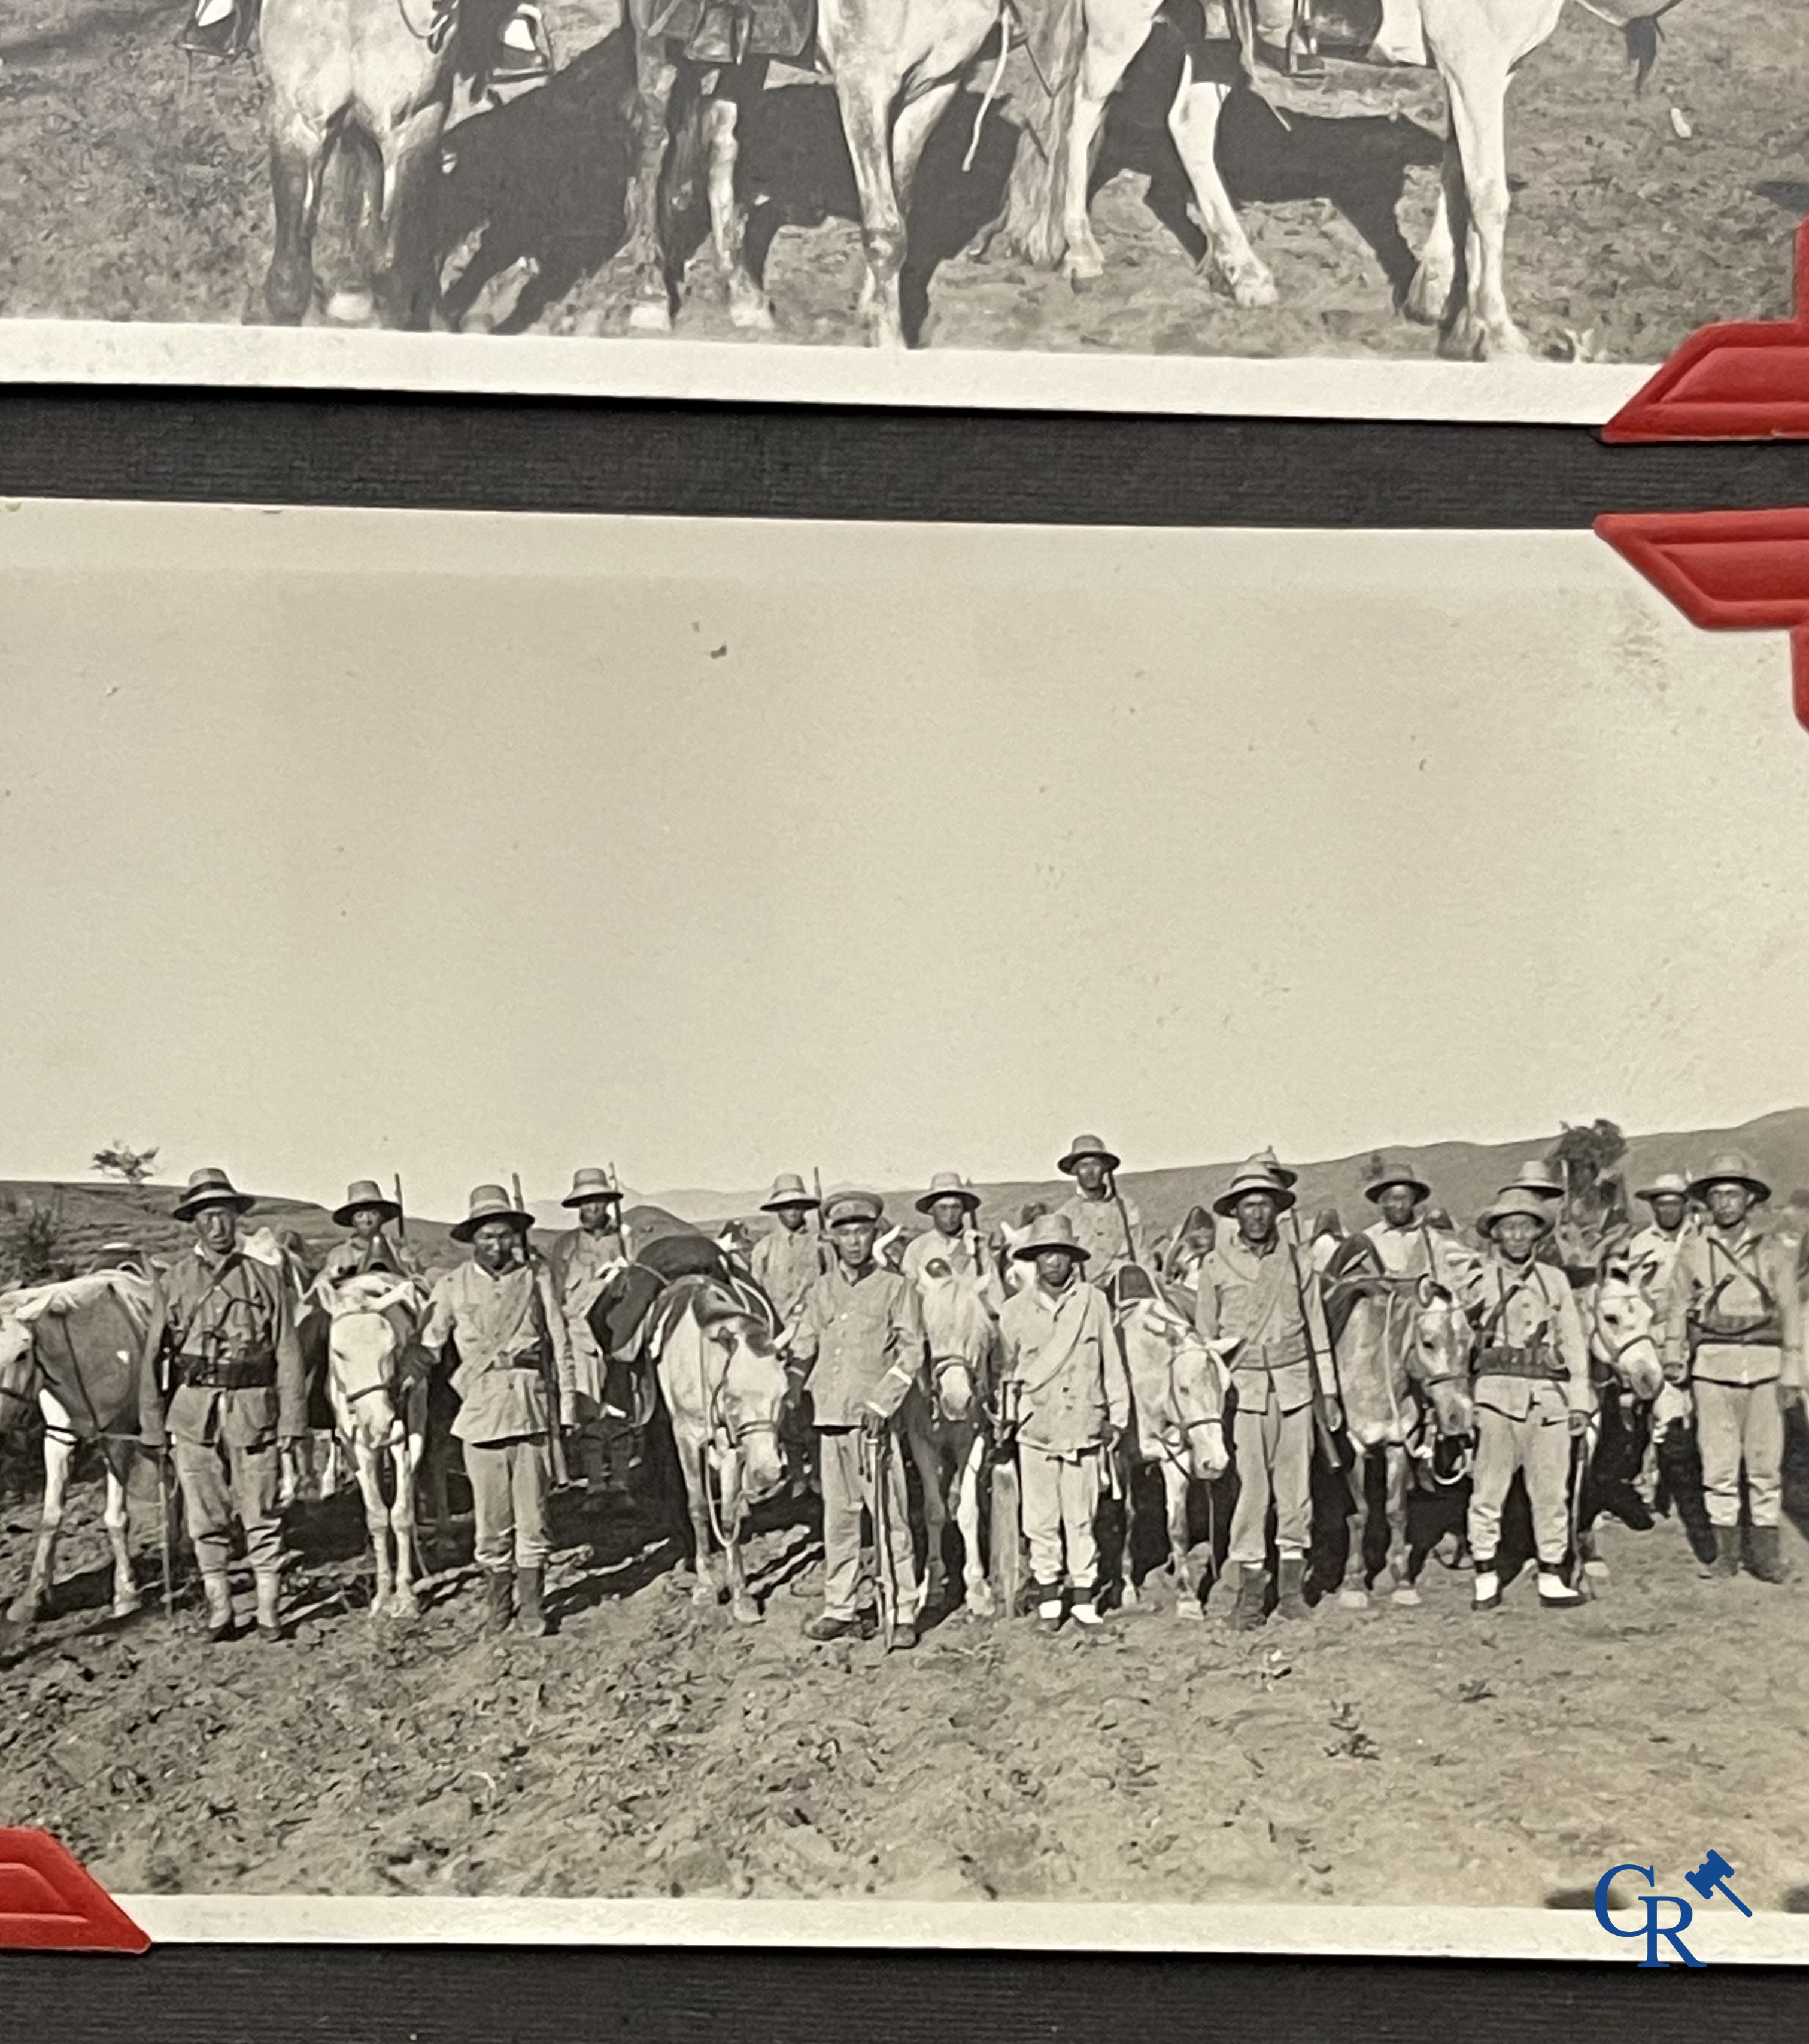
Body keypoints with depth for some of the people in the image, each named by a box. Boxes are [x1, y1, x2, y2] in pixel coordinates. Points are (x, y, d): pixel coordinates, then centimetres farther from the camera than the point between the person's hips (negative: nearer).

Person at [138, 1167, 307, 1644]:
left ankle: (269, 1613, 12)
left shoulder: (266, 1279, 3)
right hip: (193, 1412, 1)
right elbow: (153, 1357, 5)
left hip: (254, 1410, -1)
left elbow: (288, 1355, 0)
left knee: (262, 1515, 3)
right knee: (206, 1518, 7)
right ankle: (218, 1613, 17)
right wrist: (152, 1426, 1)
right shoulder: (173, 1282, 6)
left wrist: (291, 1420, -5)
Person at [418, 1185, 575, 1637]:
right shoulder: (454, 1285, 5)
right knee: (491, 1513, 6)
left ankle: (531, 1604, 14)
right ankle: (498, 1603, 19)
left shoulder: (537, 1277, 3)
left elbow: (560, 1344, 5)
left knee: (532, 1511, 3)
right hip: (479, 1404, 0)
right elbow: (431, 1343, 10)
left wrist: (567, 1404, 3)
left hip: (531, 1402, 0)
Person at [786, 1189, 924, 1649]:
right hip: (830, 1417, 4)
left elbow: (911, 1354, -4)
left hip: (875, 1419, -4)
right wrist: (786, 1359, -8)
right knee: (838, 1515, 8)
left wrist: (880, 1403, -12)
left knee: (889, 1516, -4)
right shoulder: (820, 1291, 13)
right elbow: (803, 1348, 14)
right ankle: (843, 1606, 17)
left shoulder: (896, 1288, 1)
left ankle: (903, 1614, 1)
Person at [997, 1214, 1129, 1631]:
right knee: (1041, 1517, 3)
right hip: (1036, 1426, 1)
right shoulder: (1015, 1310, 4)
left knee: (1081, 1515, 4)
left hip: (1084, 1424, -1)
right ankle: (1048, 1597, 14)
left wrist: (1117, 1416, 8)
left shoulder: (1093, 1302, 1)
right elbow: (1005, 1369, 14)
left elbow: (1112, 1362, 7)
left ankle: (1083, 1593, 14)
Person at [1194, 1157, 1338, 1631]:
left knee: (1295, 1485, 5)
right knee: (1250, 1488, -3)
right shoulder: (1215, 1266, 2)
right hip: (1244, 1385, -2)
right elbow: (1204, 1336, 7)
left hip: (1294, 1383, 2)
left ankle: (1292, 1585, 15)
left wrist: (1328, 1391, 11)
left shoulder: (1297, 1261, 7)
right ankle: (1250, 1588, 5)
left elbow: (1317, 1329, 12)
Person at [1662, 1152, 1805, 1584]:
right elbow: (1677, 1303, 8)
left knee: (1766, 1460, 1)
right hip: (1712, 1365, 0)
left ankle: (1764, 1551, 10)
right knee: (1719, 1461, 1)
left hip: (1763, 1365, 0)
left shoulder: (1772, 1249, 4)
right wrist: (1673, 1355, -4)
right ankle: (1726, 1549, 11)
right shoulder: (1694, 1247, 4)